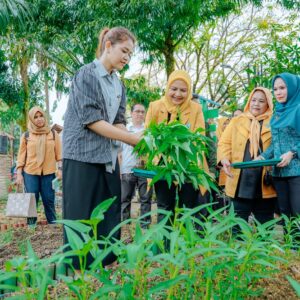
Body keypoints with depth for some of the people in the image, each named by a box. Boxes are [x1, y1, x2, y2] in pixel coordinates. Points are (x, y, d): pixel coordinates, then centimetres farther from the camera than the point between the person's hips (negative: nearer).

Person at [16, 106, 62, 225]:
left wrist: (60, 168, -4)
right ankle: (31, 224, 14)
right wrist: (19, 173, 1)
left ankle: (52, 222, 15)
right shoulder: (26, 136, 4)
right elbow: (21, 155, 5)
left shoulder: (53, 134, 5)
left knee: (49, 199, 4)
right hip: (30, 172, 0)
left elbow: (59, 153, 5)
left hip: (48, 173, 0)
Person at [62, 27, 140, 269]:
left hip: (109, 157, 7)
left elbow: (118, 122, 9)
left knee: (110, 216, 8)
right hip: (83, 156, -7)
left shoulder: (118, 85, 13)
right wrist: (133, 138, -18)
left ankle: (106, 267, 18)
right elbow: (91, 120, -16)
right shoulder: (87, 75, -9)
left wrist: (134, 142, -11)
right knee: (82, 217, -2)